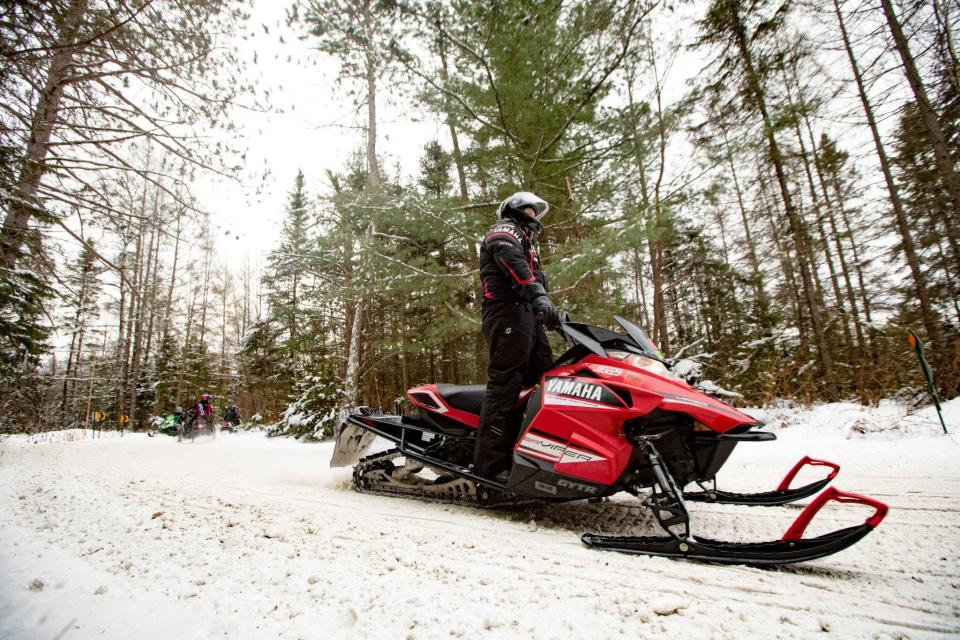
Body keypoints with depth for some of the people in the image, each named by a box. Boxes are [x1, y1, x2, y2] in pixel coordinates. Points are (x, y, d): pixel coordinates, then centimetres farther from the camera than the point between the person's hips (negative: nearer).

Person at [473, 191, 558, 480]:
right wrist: (538, 293, -32)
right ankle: (490, 462, -17)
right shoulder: (506, 230, 6)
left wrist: (553, 315, 13)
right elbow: (511, 260, -16)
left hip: (529, 317, 9)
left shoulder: (527, 243, 35)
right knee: (505, 385, -16)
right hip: (508, 311, -9)